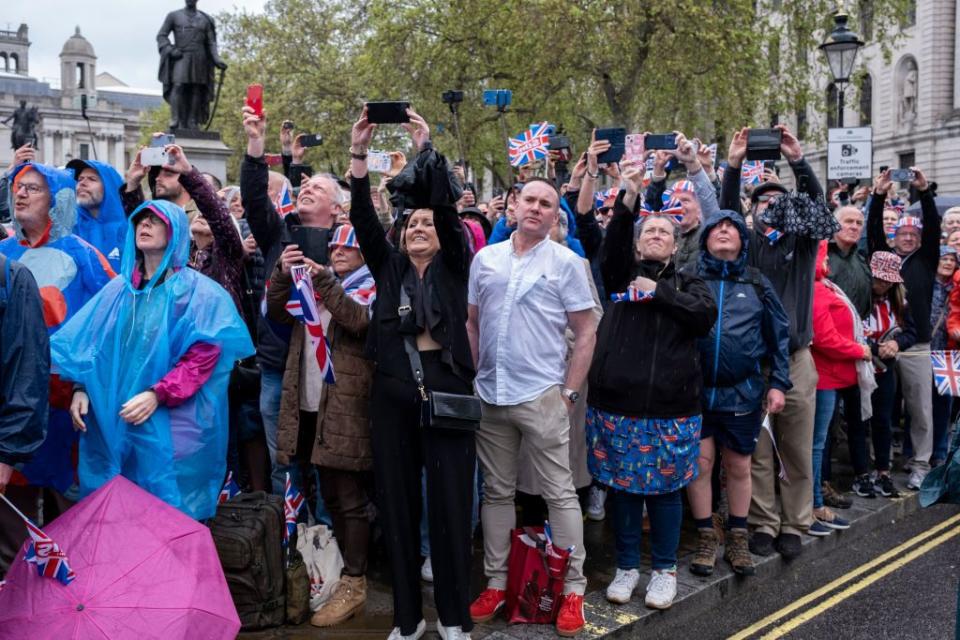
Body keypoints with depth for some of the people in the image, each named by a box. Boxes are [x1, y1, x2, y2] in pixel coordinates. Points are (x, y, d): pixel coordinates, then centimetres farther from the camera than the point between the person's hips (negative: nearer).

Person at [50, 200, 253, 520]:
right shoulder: (118, 288, 14)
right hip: (111, 421, 5)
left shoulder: (197, 292, -1)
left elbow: (204, 354, -11)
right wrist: (80, 389, -1)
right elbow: (90, 341, 15)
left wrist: (158, 395, -19)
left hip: (169, 427, -5)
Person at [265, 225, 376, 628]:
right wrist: (283, 273, -10)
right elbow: (276, 313, 7)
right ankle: (341, 570, 24)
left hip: (347, 407, -6)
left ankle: (353, 583, 3)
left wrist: (322, 279, -25)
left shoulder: (370, 287, 3)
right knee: (331, 496, 13)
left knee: (350, 498, -3)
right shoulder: (314, 285, 20)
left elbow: (358, 319, -18)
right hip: (311, 404, 6)